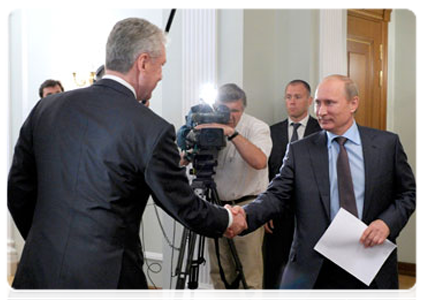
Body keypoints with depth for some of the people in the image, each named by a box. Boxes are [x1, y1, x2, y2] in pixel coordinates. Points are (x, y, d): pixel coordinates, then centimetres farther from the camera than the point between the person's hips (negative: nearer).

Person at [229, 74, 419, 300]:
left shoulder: (387, 144, 2)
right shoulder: (299, 151, 1)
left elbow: (409, 192, 8)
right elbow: (277, 195, -8)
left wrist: (387, 222, -10)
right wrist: (244, 216, -27)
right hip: (316, 270, 0)